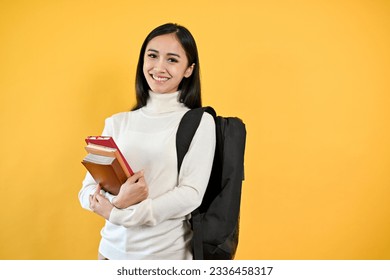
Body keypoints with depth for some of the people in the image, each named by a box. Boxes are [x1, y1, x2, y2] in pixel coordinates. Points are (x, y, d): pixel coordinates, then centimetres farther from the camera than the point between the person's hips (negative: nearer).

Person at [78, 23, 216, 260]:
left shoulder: (199, 122, -7)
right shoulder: (117, 123, 3)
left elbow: (191, 194, -15)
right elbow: (89, 188, 0)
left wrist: (120, 213, -22)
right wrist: (119, 203, -21)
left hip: (168, 253, -3)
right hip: (112, 247, 3)